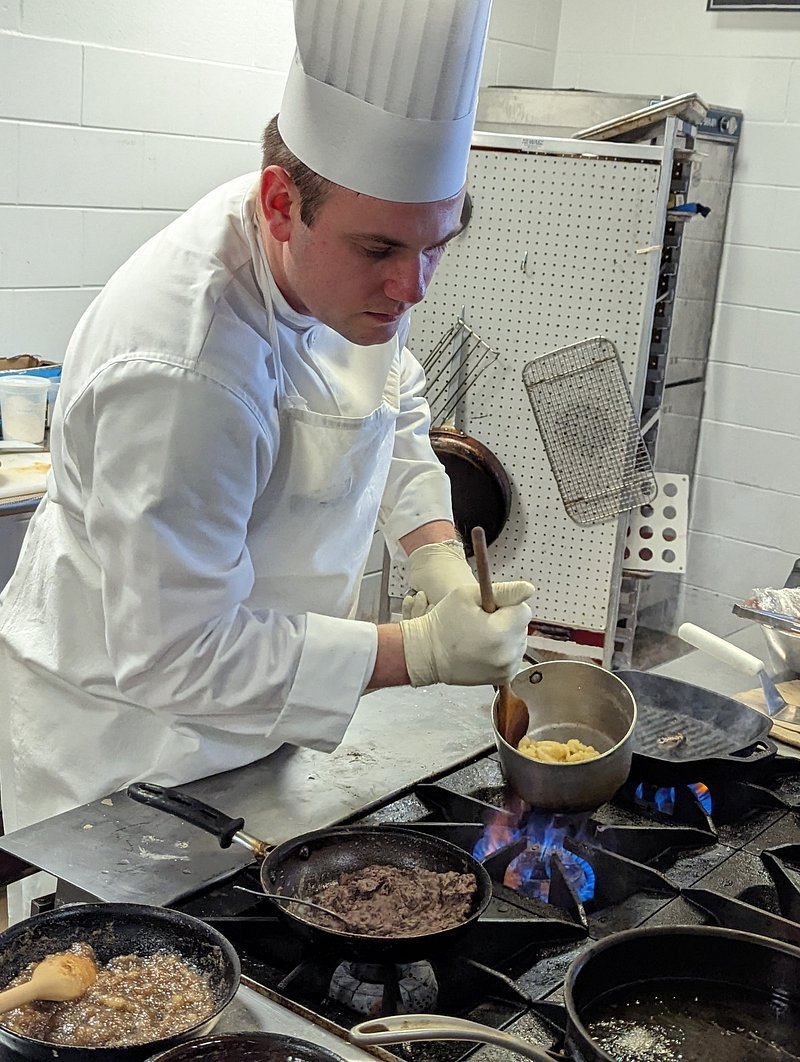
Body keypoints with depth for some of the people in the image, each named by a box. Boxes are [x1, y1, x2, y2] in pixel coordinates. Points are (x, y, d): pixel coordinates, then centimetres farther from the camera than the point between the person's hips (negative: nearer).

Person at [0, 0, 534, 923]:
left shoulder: (352, 267, -10)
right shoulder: (179, 369, -37)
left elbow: (393, 411, 9)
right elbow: (175, 655, -31)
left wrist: (438, 557, -8)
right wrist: (417, 653, -29)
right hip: (122, 737, -7)